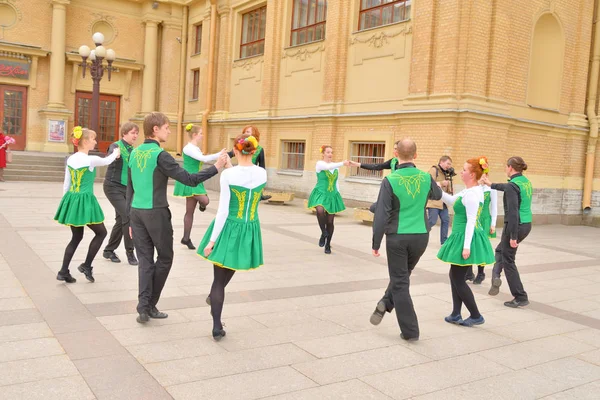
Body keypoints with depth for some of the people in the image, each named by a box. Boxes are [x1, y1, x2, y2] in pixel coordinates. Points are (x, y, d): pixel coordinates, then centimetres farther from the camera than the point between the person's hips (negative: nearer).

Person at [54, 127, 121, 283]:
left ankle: (63, 271, 14)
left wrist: (67, 202, 21)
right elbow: (106, 161, 6)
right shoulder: (91, 160, -14)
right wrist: (116, 153, 27)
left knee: (76, 237, 16)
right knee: (101, 232, 11)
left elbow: (66, 185, 12)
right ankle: (86, 266, 11)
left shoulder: (70, 159, 7)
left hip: (71, 199, 8)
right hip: (85, 200, -8)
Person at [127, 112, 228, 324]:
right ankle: (150, 304, 16)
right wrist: (216, 167, -11)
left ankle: (144, 307, 5)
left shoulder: (134, 153, 9)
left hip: (136, 211, 6)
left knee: (145, 260, 9)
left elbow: (130, 188, 12)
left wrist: (131, 218, 18)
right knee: (165, 258, 10)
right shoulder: (160, 155, -13)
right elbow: (189, 180, -17)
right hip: (156, 213, -6)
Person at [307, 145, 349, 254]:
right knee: (320, 211, -34)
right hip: (320, 193, -5)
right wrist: (343, 163, -36)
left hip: (332, 196, 5)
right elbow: (328, 167, -28)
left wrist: (338, 196, 14)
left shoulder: (336, 166, 11)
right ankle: (324, 233, -9)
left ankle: (328, 245, 20)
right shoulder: (319, 164, -5)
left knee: (330, 222, 4)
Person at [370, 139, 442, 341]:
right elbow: (437, 195, 22)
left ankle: (410, 331, 9)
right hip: (421, 236, 4)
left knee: (400, 281, 6)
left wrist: (376, 243, -6)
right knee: (403, 274, 25)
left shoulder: (390, 180, -13)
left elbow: (382, 215, -15)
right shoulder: (426, 177, -1)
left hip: (397, 237, -3)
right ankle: (386, 304, 11)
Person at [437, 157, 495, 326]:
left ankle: (476, 316, 10)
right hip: (462, 237, 11)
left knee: (458, 279, -1)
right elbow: (451, 201, 22)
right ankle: (456, 314, 23)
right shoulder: (470, 191, 11)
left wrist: (466, 246, -24)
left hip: (466, 238, -10)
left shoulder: (472, 194, -20)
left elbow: (471, 221, -23)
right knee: (455, 276, 16)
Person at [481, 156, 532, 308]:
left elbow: (513, 212, -23)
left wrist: (513, 236, -22)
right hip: (526, 225, 9)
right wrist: (491, 184, 41)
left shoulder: (513, 185, -18)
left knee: (508, 260, 5)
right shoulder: (525, 181, 8)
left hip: (516, 226, -9)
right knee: (500, 250, 27)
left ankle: (521, 298, 9)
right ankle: (495, 277, 13)